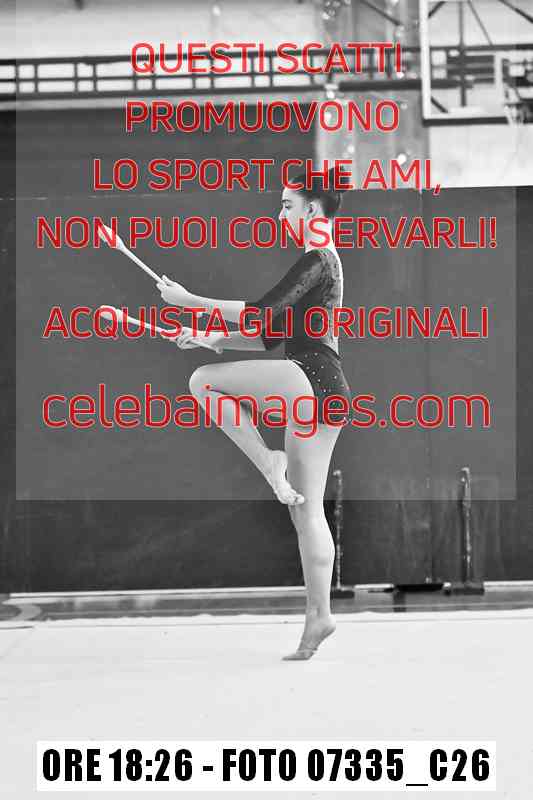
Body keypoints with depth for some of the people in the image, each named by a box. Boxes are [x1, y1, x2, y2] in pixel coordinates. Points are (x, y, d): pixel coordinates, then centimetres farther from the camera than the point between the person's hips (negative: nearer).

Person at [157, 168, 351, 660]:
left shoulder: (316, 260, -7)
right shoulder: (324, 262, 23)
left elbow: (261, 313, -16)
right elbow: (270, 336, 25)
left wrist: (189, 302, -9)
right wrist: (210, 338, 16)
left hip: (310, 379, -10)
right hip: (320, 394, 10)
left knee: (204, 381, -10)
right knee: (307, 511, 8)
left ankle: (267, 461, -11)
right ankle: (318, 617, 7)